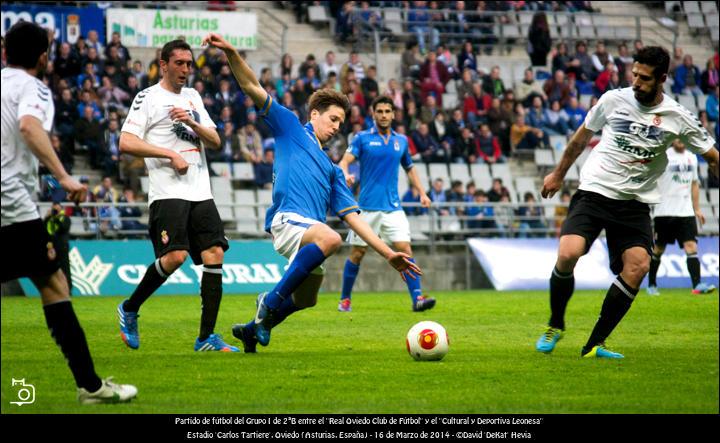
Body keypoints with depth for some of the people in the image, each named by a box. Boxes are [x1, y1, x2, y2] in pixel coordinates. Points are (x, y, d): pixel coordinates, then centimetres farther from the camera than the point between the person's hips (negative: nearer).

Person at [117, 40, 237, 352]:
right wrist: (171, 154, -14)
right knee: (175, 256, -20)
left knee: (214, 255, -5)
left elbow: (215, 142, 16)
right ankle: (129, 309, 3)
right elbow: (126, 142, -10)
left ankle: (206, 338, -2)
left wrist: (192, 123, -3)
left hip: (200, 192, 7)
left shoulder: (192, 97, 21)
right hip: (168, 192, -7)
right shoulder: (148, 97, 1)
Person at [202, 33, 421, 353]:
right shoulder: (290, 128, 17)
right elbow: (253, 88, 9)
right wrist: (230, 53, -7)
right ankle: (271, 301, -24)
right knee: (330, 238, -36)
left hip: (311, 229, 7)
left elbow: (352, 217, 23)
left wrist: (389, 254, 14)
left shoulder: (332, 169, 30)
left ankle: (253, 329, 41)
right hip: (287, 218, -7)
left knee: (306, 300, 14)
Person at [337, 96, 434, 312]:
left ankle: (417, 298, -14)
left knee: (405, 249, -11)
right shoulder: (362, 138, 0)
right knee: (357, 253, 3)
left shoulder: (401, 140, 11)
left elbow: (409, 168, 24)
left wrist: (422, 192, 12)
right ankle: (345, 299, 18)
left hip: (393, 207, 2)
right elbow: (344, 161, -10)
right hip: (367, 206, -2)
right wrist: (345, 175, -33)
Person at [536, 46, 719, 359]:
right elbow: (582, 136, 15)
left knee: (638, 266, -19)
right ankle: (555, 326, 5)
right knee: (567, 255, -22)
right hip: (593, 192, -1)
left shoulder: (677, 118, -3)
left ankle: (594, 345, -8)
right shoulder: (613, 100, -1)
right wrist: (558, 175, 24)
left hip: (635, 203, 1)